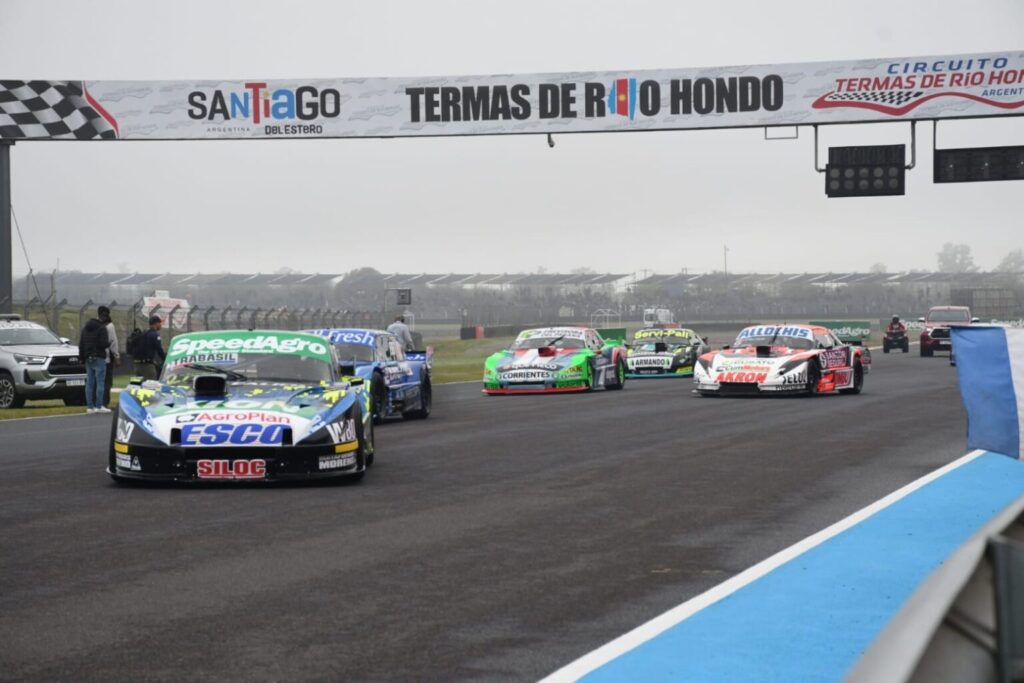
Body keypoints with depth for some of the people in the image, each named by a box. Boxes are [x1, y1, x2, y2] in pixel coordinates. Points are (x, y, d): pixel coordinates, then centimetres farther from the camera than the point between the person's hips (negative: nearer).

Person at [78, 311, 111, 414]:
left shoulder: (85, 328, 15)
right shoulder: (102, 328, -9)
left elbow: (81, 344, 15)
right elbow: (104, 343, -18)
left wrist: (82, 357, 19)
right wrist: (108, 343, 3)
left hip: (88, 359, 7)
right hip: (99, 358, -7)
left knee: (89, 383, 7)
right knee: (100, 382, -6)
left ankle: (90, 406, 6)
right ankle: (99, 406, -10)